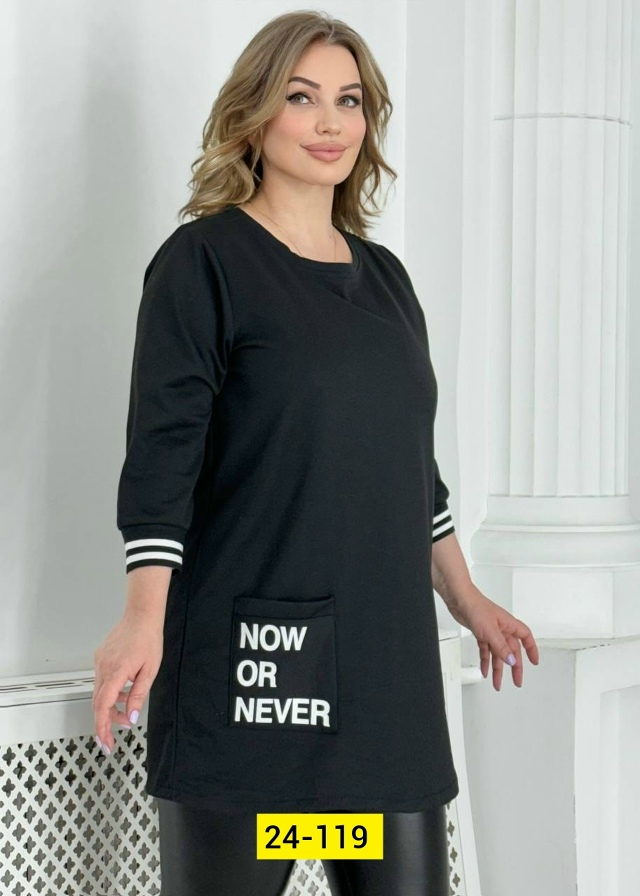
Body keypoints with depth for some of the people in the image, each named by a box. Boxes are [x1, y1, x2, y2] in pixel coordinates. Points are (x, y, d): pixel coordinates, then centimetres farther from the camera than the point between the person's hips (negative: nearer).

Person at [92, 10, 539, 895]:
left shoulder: (383, 274, 16)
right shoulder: (204, 260, -2)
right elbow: (162, 448, -10)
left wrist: (465, 598, 25)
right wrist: (144, 619, -20)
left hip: (387, 654, 6)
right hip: (252, 660, -6)